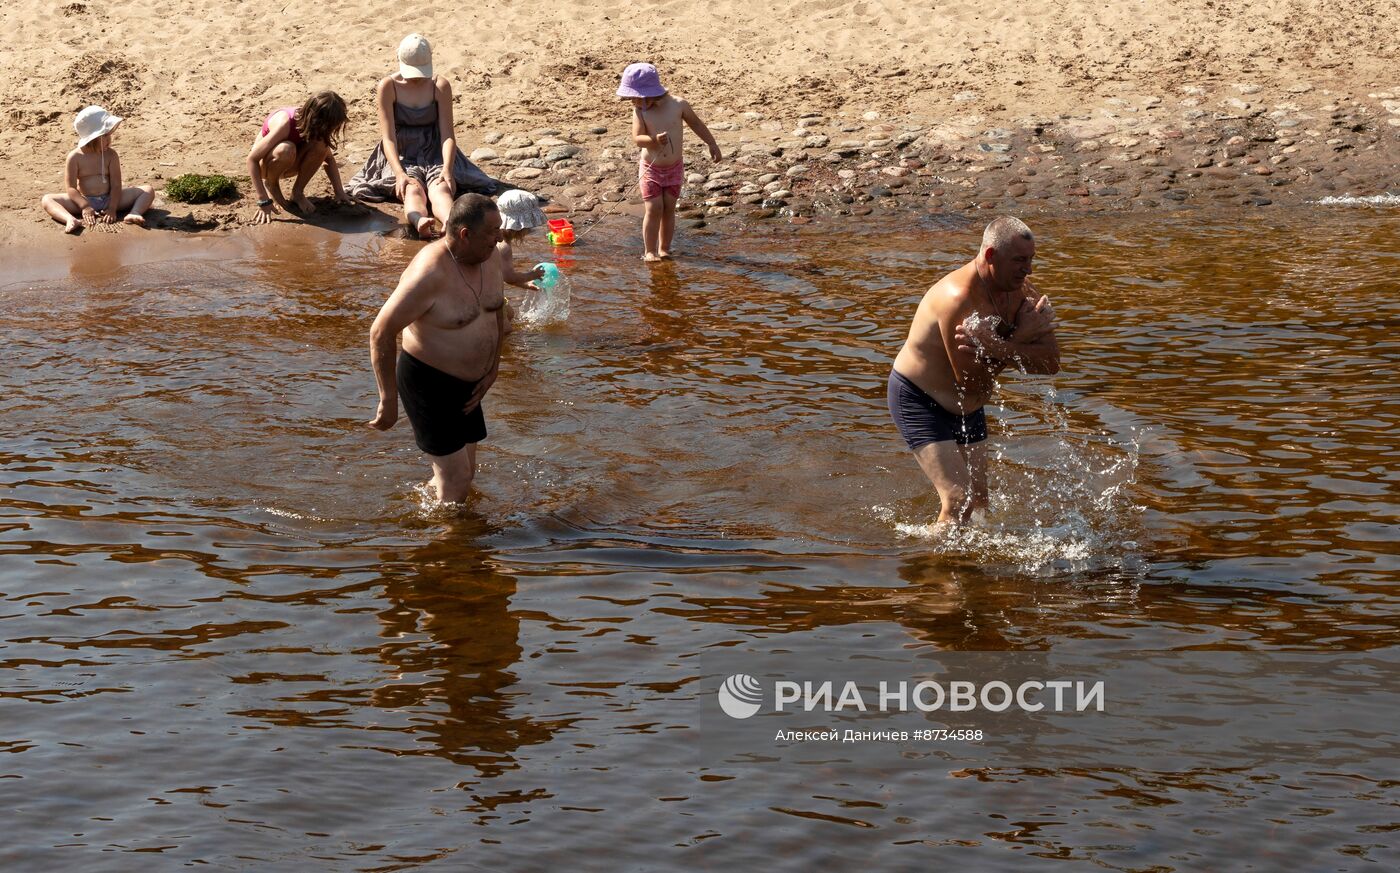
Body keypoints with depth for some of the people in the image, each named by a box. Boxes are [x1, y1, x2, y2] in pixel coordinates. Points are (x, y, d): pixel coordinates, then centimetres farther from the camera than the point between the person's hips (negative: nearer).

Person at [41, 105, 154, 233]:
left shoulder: (111, 155, -1)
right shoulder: (75, 157, -6)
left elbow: (116, 184, -6)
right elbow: (70, 187, -10)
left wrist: (112, 208, -20)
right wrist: (85, 207, -24)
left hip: (108, 199, 1)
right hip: (84, 200, -1)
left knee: (148, 190, -13)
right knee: (47, 200, -23)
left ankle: (133, 214, -41)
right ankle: (71, 220, -50)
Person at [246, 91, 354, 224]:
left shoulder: (315, 125, -18)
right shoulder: (285, 123, -36)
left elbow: (328, 158, -2)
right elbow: (252, 159, -35)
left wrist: (339, 192, -12)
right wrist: (264, 201, -38)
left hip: (288, 164, 4)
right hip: (266, 163, -4)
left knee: (321, 145, -25)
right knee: (286, 149, -39)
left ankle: (297, 192, -6)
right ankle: (270, 185, -8)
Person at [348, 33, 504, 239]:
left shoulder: (440, 86, 0)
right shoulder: (388, 87, -5)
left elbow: (447, 134, -5)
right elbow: (388, 137, -11)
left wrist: (447, 169, -24)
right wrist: (399, 174, -27)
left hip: (434, 155, 1)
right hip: (401, 158, -1)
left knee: (441, 189, -34)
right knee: (413, 190, -36)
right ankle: (420, 222, -71)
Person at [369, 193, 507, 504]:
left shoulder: (491, 258, -3)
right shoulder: (430, 273, -28)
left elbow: (497, 312, 17)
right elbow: (381, 332, -24)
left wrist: (492, 369, 9)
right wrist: (389, 400, -21)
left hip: (466, 385, 8)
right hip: (427, 382, -8)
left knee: (465, 474, 16)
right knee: (456, 479, -7)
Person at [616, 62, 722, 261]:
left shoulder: (678, 105, -12)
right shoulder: (639, 112, -13)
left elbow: (696, 124, 4)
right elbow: (637, 138, -21)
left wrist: (712, 144, 11)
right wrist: (655, 140, -40)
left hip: (674, 168, 1)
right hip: (650, 168, -1)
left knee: (669, 209, 7)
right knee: (653, 209, -7)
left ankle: (664, 249, 18)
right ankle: (649, 251, 1)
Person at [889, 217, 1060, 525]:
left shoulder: (1021, 290, -8)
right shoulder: (960, 298, -32)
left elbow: (1051, 362, -16)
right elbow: (970, 379, -30)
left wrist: (997, 347, -33)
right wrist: (1021, 338, -27)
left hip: (965, 406, 8)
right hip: (918, 399, -8)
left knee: (979, 502, 12)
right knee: (959, 502, -18)